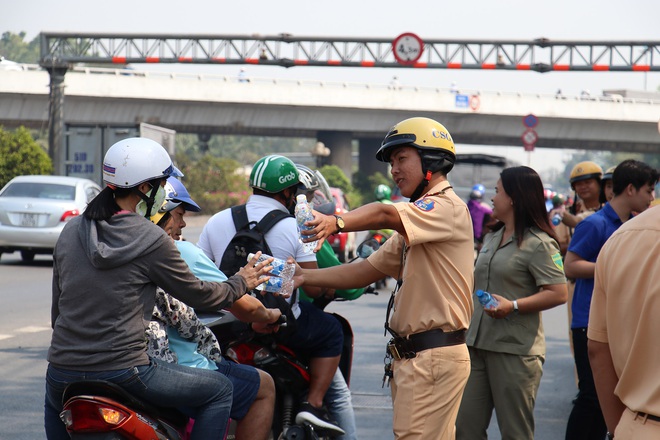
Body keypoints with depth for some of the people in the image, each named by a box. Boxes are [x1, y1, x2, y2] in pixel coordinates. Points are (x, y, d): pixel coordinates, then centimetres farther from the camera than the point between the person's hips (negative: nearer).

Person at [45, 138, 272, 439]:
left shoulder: (71, 231, 8)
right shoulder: (151, 240, -9)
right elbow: (196, 294, 2)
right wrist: (241, 283, 21)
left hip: (62, 370, 6)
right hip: (123, 372, -6)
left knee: (55, 402, 42)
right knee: (220, 390, 9)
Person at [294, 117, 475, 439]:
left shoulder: (448, 208, -10)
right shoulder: (415, 221, 23)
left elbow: (384, 214, -30)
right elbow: (366, 271, 18)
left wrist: (336, 222, -47)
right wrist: (303, 276, 7)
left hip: (434, 358, -10)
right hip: (410, 355, 10)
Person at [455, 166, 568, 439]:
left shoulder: (539, 244, -10)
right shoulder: (492, 238, 18)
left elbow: (558, 293, -17)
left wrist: (513, 306, -25)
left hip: (515, 350, -8)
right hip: (478, 345, 8)